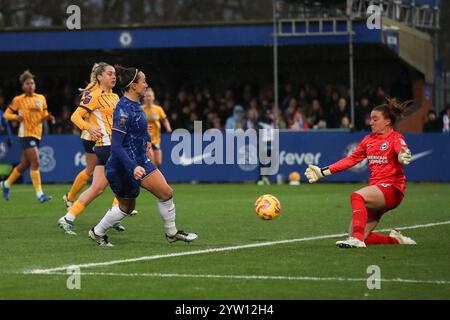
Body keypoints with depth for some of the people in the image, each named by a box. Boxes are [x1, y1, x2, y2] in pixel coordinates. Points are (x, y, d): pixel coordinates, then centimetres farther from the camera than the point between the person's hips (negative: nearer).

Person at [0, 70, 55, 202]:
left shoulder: (41, 98, 10)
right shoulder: (18, 100, -3)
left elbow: (43, 115, 18)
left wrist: (48, 117, -5)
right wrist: (16, 117, -18)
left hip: (37, 134, 6)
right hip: (26, 134, -6)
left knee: (24, 164, 15)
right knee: (35, 162, -17)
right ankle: (39, 194, -17)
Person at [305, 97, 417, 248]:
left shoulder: (395, 138, -4)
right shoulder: (369, 140, 17)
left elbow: (402, 150, -26)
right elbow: (351, 159, 21)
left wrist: (403, 156, -52)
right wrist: (323, 172, 17)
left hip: (392, 189, -7)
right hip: (375, 188, 7)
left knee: (357, 196, -34)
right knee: (353, 236, -2)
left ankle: (357, 240, -40)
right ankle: (395, 240, 16)